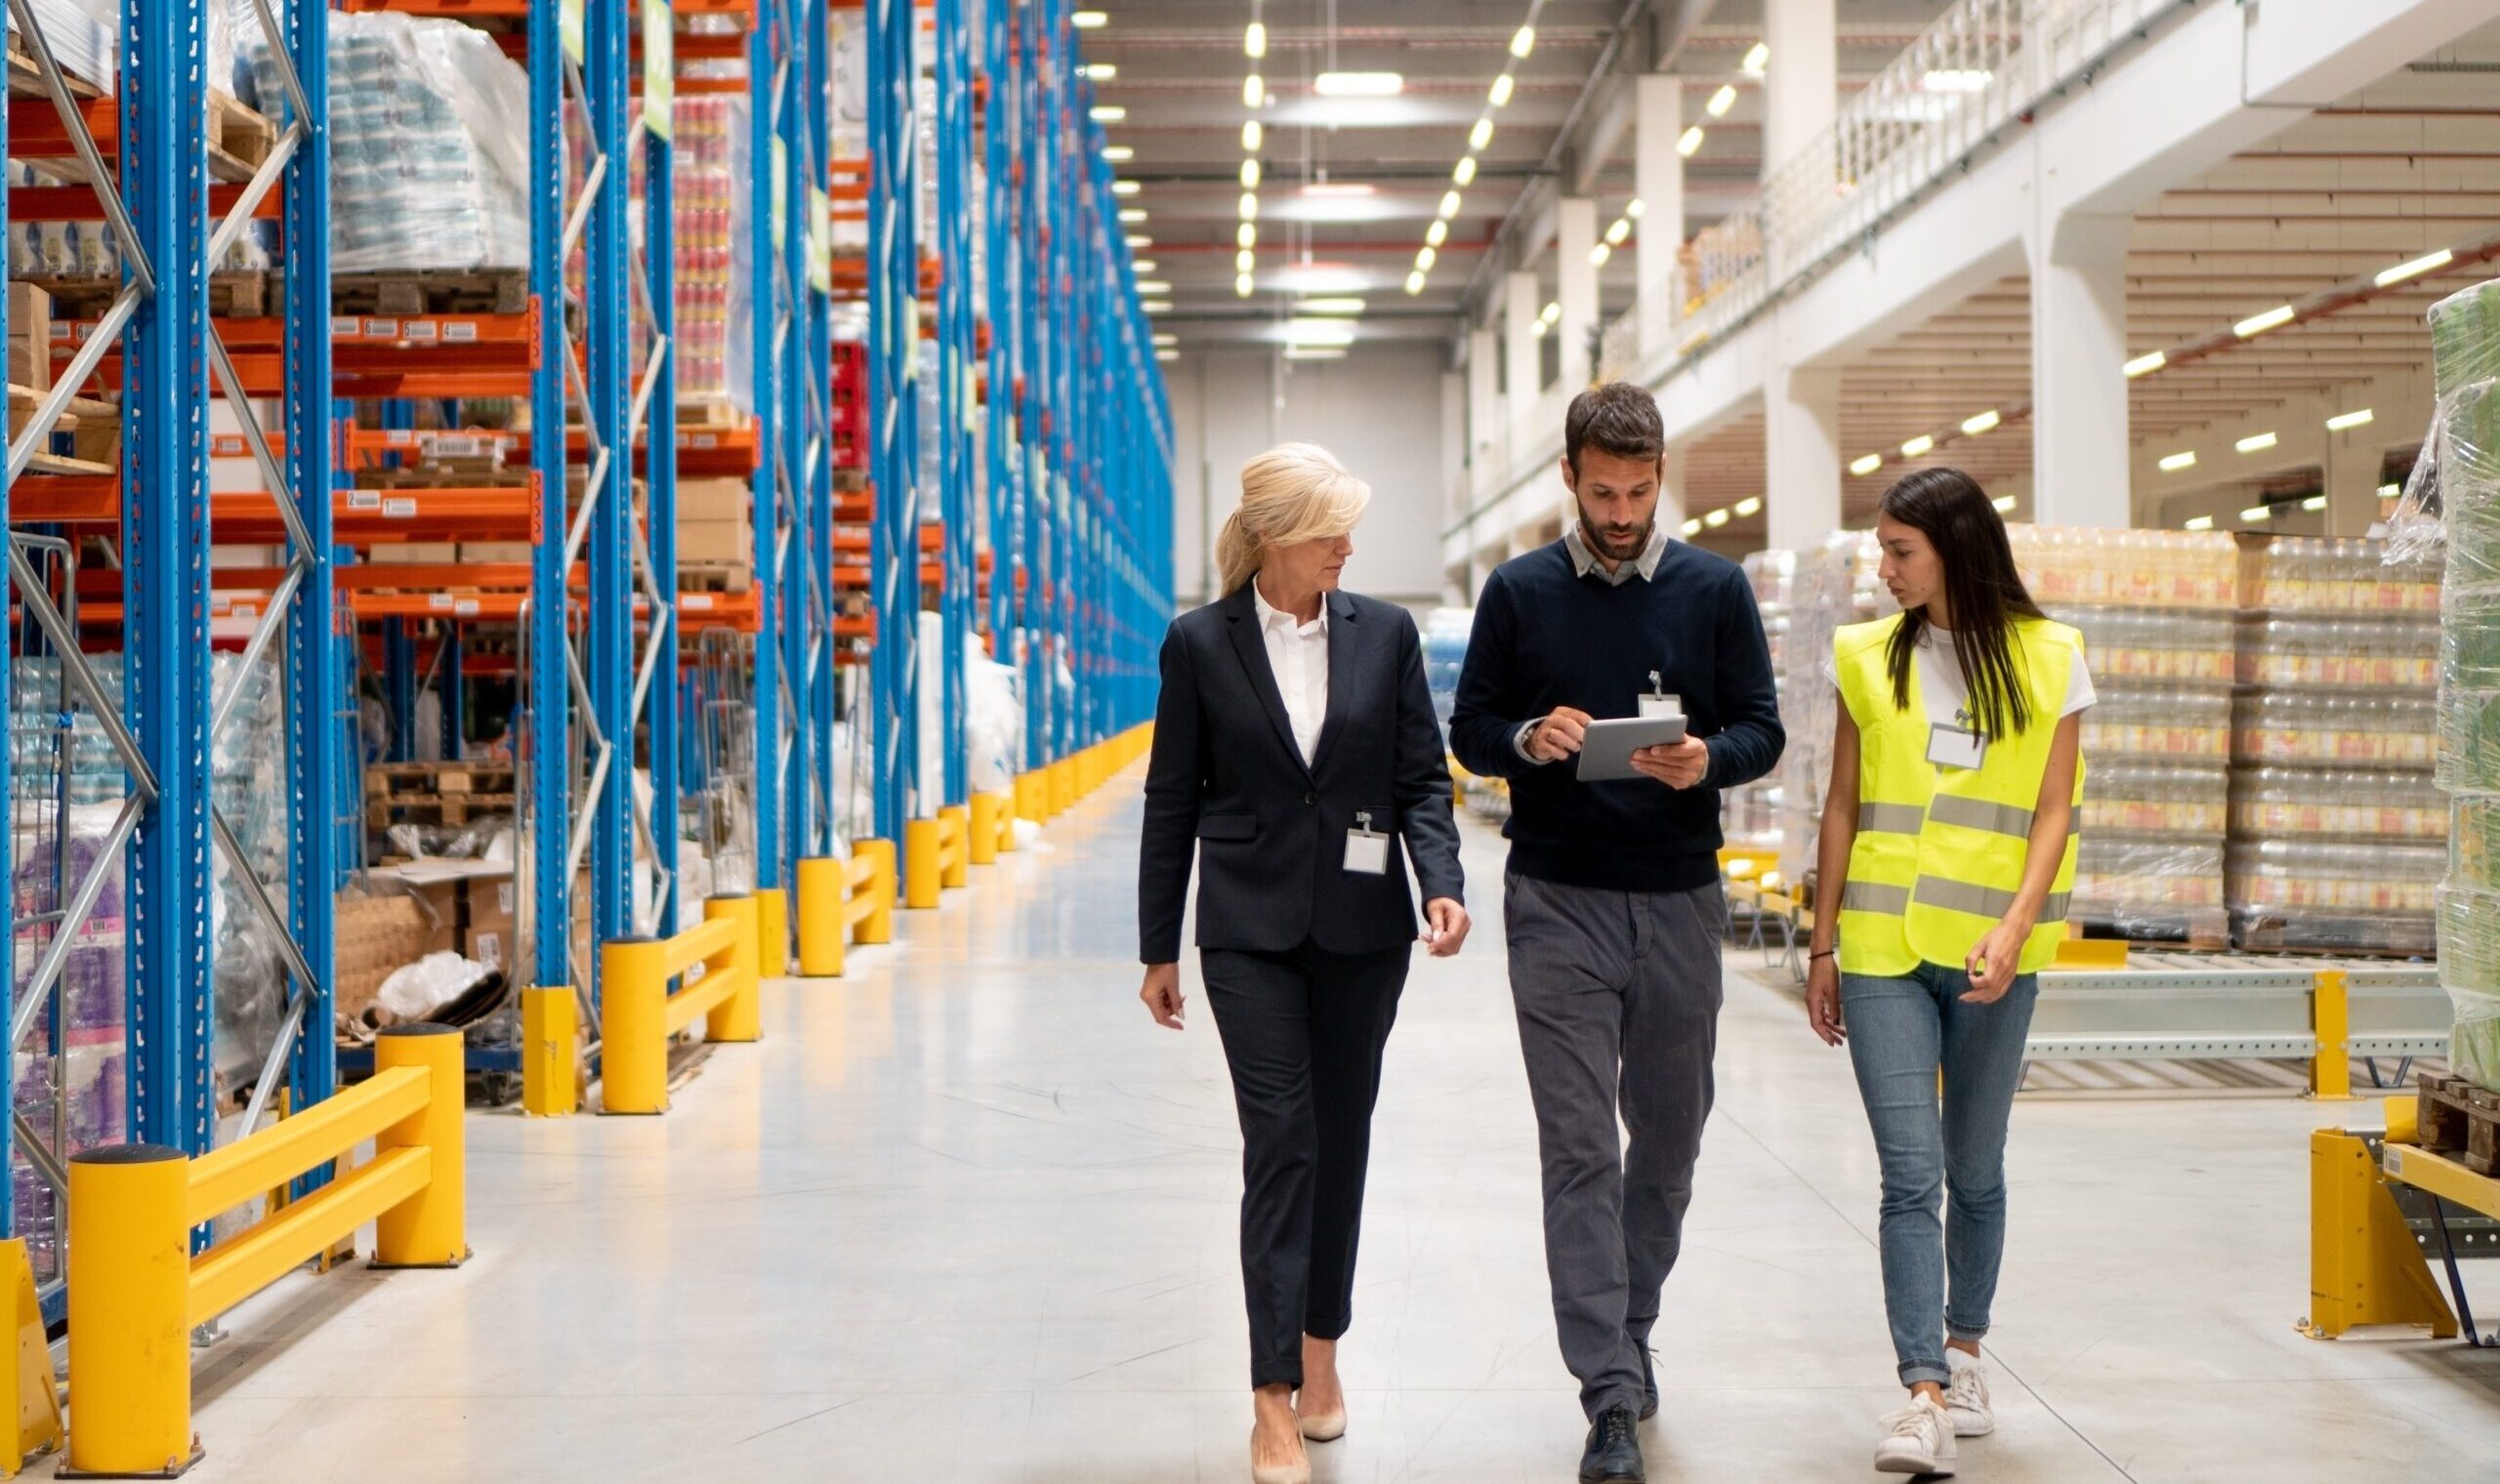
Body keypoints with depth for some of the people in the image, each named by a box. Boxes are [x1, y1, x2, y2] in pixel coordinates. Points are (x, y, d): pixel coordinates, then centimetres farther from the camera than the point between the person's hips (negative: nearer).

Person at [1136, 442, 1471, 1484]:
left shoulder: (1385, 634, 3)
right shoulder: (1200, 644, -2)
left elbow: (1423, 777, 5)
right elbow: (1172, 801, 3)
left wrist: (1441, 883, -13)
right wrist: (1158, 948, 4)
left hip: (1361, 927, 2)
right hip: (1251, 930, -2)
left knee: (1342, 1138, 11)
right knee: (1279, 1141, -8)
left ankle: (1321, 1342, 30)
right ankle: (1274, 1397, -6)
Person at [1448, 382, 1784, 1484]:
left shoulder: (1716, 589, 5)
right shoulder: (1518, 592, 3)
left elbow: (1764, 729, 5)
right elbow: (1468, 731, 6)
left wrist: (1708, 758, -17)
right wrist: (1529, 740, -15)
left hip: (1681, 897, 2)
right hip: (1559, 903, -2)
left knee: (1669, 1134, 13)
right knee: (1579, 1149, -6)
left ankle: (1630, 1325, 35)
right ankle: (1610, 1393, -4)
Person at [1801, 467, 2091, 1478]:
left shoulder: (2048, 659, 3)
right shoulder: (1868, 658, 8)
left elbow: (2053, 811, 0)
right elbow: (1843, 810, 10)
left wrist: (2016, 926, -14)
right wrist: (1823, 947, 9)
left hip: (1990, 954, 0)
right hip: (1883, 947, 1)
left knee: (1973, 1171, 11)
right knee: (1910, 1174, -8)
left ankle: (1962, 1354, 30)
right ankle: (1925, 1396, -11)